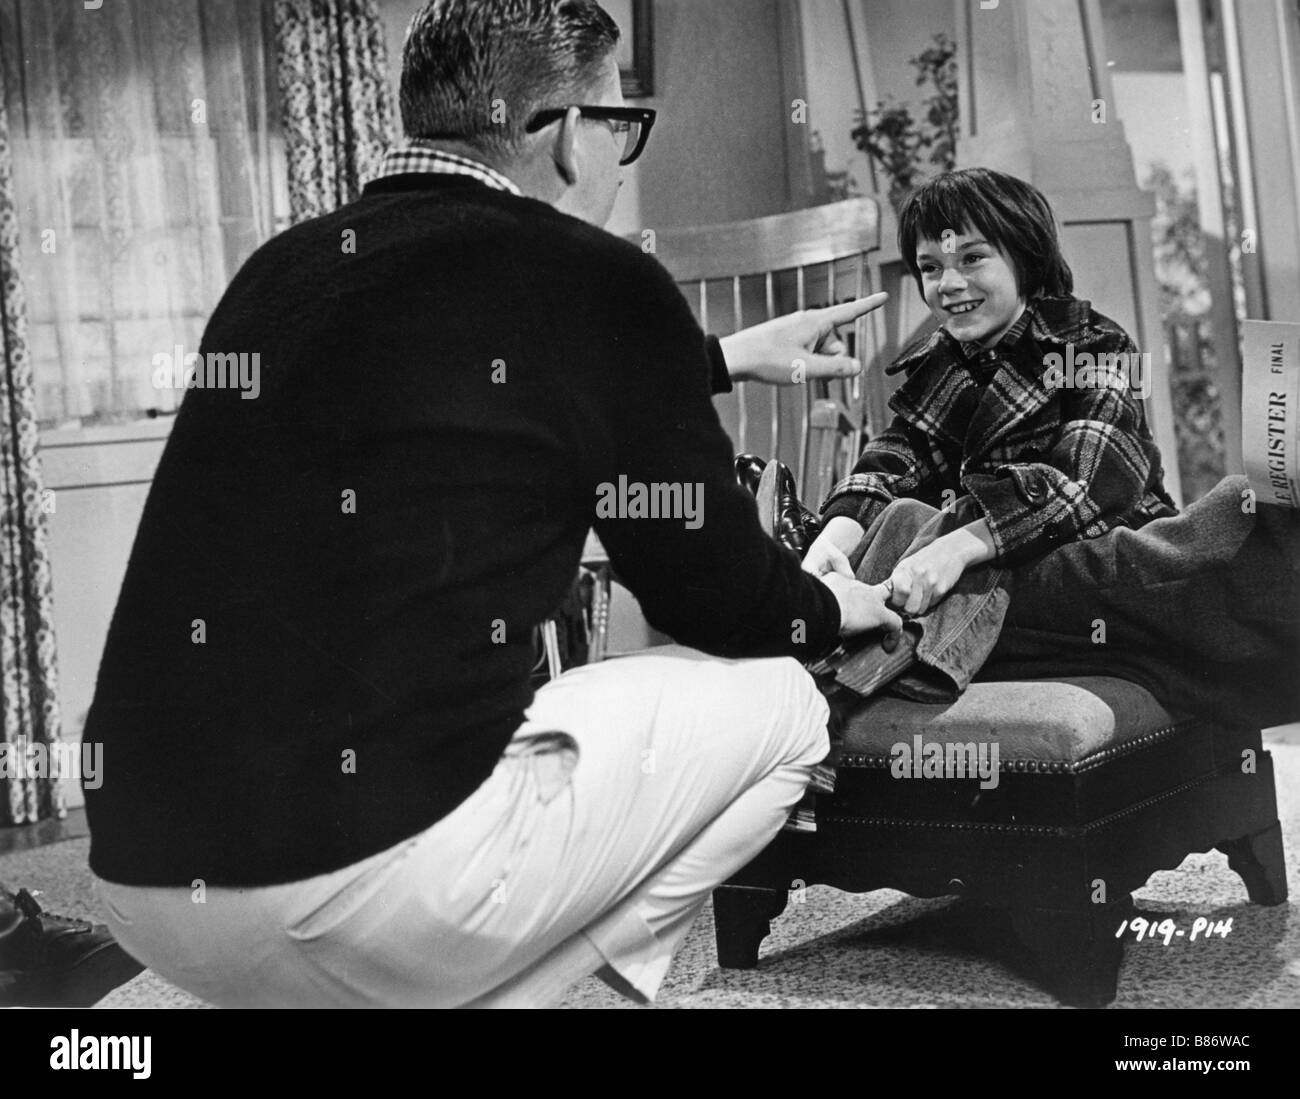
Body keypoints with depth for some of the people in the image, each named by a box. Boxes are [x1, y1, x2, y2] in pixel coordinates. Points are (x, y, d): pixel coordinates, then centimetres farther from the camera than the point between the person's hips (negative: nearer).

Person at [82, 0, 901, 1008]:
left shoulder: (289, 266, 12)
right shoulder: (597, 281, -7)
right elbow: (711, 591, 3)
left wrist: (726, 359, 43)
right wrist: (833, 607, 27)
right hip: (375, 870, -7)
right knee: (771, 703, 12)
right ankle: (486, 988, 6)